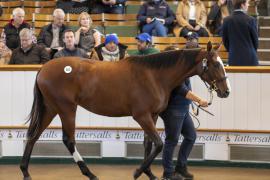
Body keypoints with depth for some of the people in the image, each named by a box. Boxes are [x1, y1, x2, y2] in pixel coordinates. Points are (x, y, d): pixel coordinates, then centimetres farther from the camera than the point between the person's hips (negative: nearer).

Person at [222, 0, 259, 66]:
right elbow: (255, 39, 0)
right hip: (249, 58, -3)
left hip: (234, 58, 3)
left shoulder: (226, 20, -1)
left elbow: (225, 40, 6)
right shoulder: (251, 20, -9)